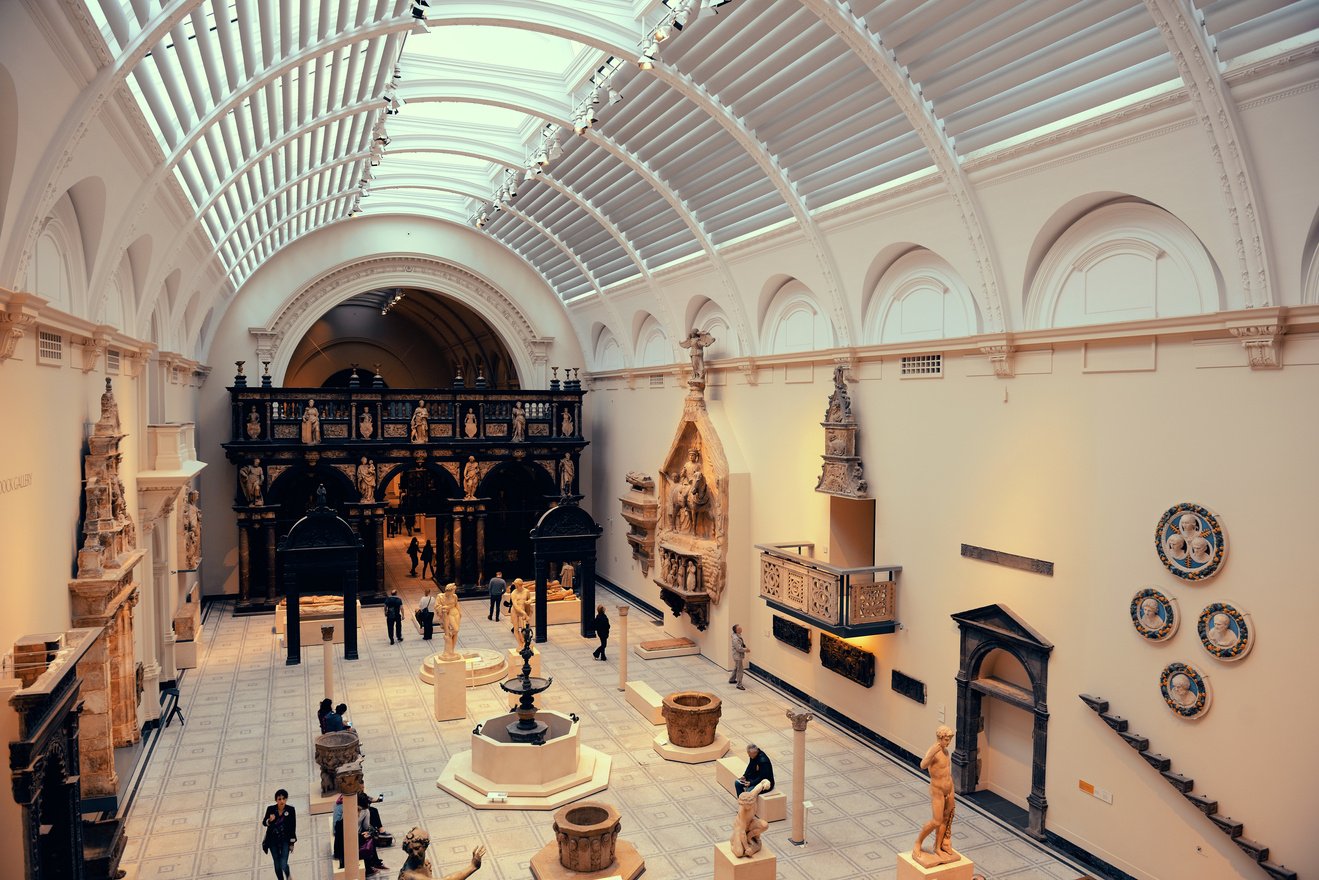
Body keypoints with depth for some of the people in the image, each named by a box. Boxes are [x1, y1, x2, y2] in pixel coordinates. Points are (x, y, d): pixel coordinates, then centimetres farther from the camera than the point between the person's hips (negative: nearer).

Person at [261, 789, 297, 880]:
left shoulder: (291, 810, -14)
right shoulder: (270, 809, -13)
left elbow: (293, 827, -6)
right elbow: (264, 823, 0)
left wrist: (292, 843, -4)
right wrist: (269, 820, -24)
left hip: (285, 840, -1)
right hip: (273, 840, 2)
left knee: (283, 865, -8)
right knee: (277, 865, 9)